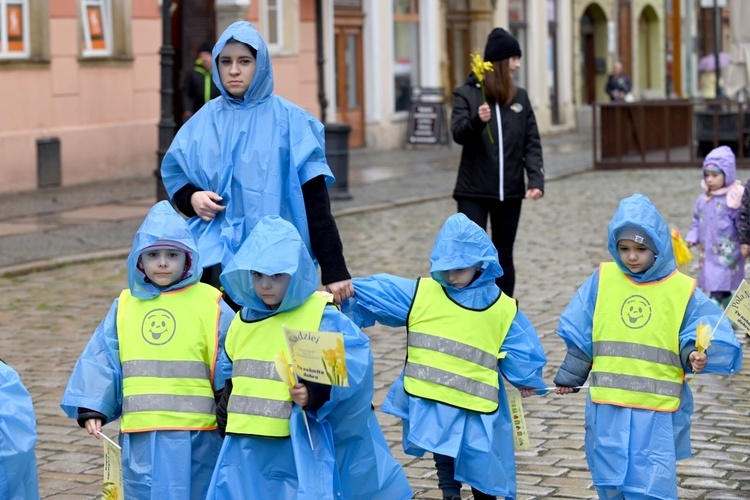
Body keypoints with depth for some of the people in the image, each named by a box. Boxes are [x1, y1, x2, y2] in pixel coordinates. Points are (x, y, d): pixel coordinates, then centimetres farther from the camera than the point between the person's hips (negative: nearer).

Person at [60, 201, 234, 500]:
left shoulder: (209, 304, -3)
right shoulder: (125, 305, 7)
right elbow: (102, 359, 6)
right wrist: (91, 407, -3)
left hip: (196, 433, -3)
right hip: (140, 433, 3)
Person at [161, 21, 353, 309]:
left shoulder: (288, 120, -3)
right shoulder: (204, 121, 7)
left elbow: (315, 201, -6)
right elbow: (175, 178, 17)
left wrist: (334, 269, -11)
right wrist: (192, 197, -7)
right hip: (218, 253, 2)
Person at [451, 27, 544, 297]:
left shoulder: (520, 97, 7)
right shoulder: (466, 94, -4)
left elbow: (532, 143, 5)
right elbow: (458, 133, -16)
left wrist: (536, 180, -8)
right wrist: (477, 120, -37)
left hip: (510, 192, 4)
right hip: (474, 192, -4)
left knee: (504, 256, 12)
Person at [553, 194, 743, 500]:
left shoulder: (682, 290, -5)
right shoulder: (602, 279, 1)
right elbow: (580, 335, 10)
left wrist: (694, 356, -23)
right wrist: (569, 377, 17)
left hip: (657, 412, -3)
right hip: (607, 407, 3)